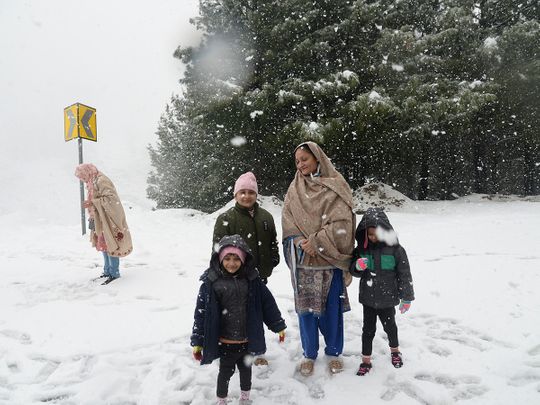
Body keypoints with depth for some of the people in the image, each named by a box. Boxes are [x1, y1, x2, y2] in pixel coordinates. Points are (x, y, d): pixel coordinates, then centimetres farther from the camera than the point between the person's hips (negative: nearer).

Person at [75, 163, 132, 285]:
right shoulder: (93, 183, 14)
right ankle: (107, 271, 23)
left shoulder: (101, 181, -15)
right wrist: (90, 204, 6)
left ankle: (114, 273, 0)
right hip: (101, 220, 10)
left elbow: (110, 198, -24)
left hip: (108, 219, -10)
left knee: (110, 245, -6)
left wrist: (92, 203, -22)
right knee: (104, 245, 14)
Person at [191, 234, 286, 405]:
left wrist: (278, 326, 6)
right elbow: (201, 312, -11)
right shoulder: (211, 282, -15)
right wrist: (198, 342, -8)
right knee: (226, 372, 15)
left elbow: (268, 303, 0)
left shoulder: (252, 279, -8)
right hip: (225, 341, -3)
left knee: (246, 369, 23)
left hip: (247, 340, 3)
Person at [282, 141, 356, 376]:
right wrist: (302, 243, -14)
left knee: (332, 307, 8)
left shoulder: (336, 187, -3)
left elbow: (341, 222, -11)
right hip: (302, 259, 3)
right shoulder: (294, 190, 8)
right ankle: (309, 354, 27)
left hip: (330, 258, -2)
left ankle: (334, 352, 29)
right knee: (305, 306, 8)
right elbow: (288, 223, 3)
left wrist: (315, 242, -17)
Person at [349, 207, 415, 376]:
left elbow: (404, 274, -5)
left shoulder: (395, 249, -11)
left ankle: (395, 350, 45)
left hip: (387, 299, -1)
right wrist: (357, 266, -20)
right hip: (368, 298, 1)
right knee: (368, 329, 10)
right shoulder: (361, 249, -4)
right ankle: (366, 360, 24)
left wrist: (407, 297, -3)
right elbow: (353, 271, 4)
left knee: (390, 326, 18)